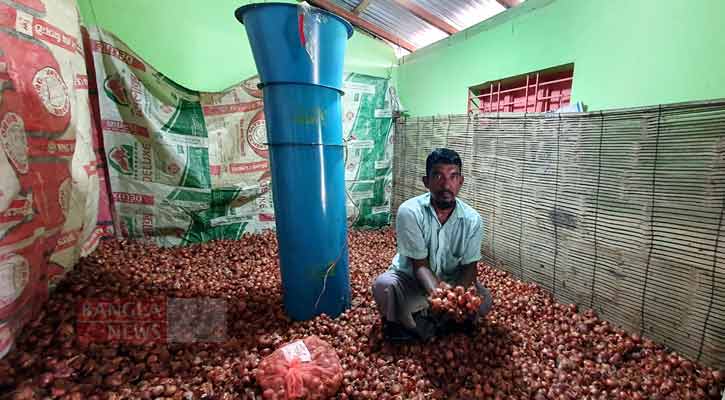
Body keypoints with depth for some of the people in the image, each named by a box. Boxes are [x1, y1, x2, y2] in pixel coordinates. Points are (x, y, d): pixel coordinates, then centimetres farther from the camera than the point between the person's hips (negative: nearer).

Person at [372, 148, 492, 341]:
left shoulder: (472, 219, -15)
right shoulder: (409, 212, -24)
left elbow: (469, 266, -9)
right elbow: (420, 265, -21)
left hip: (451, 281, 4)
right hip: (409, 279, -3)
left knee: (483, 299, -20)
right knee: (383, 284, -31)